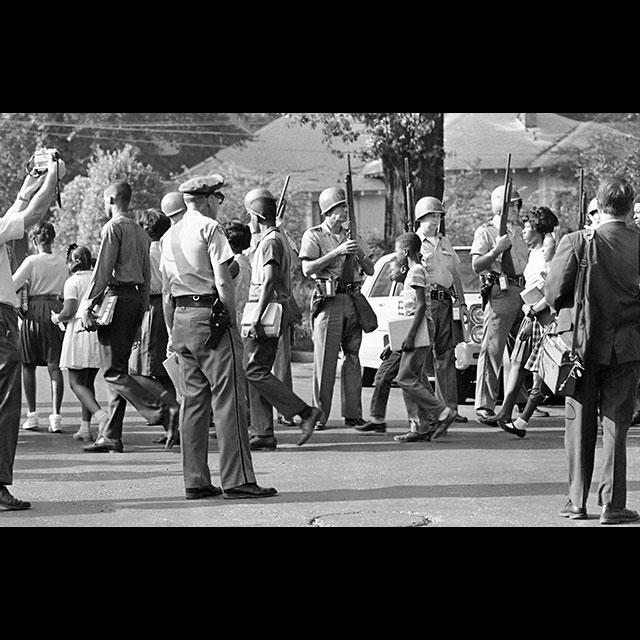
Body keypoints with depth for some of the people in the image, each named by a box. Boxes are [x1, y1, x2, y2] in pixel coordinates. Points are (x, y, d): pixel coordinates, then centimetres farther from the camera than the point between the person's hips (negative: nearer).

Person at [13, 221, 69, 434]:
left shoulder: (32, 261, -5)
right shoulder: (62, 263, 8)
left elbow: (12, 285, -10)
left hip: (34, 312, -3)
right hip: (56, 310, 3)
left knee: (28, 365, 10)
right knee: (54, 366, -1)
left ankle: (32, 414, 10)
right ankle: (56, 415, -12)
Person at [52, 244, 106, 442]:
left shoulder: (73, 281, -7)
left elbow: (69, 312, -15)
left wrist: (57, 318, 4)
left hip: (80, 332, -6)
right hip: (100, 334, 6)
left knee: (76, 383, -1)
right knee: (88, 382, 15)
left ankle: (101, 415, -24)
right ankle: (85, 428, 13)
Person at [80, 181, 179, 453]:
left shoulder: (114, 227, -7)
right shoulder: (140, 232, 19)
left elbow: (102, 271, -13)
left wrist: (87, 306, -12)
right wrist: (141, 313, 22)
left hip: (116, 296, -9)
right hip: (136, 298, 9)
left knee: (114, 372, -9)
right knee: (118, 369, 10)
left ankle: (162, 411, -23)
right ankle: (111, 436, 9)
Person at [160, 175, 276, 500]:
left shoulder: (170, 236, 15)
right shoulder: (209, 228, -8)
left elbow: (166, 292, 16)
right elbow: (223, 282, -14)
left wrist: (172, 333, 19)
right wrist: (232, 320, -7)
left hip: (182, 319, 8)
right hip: (211, 315, -8)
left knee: (193, 399, 9)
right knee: (227, 399, -7)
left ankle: (195, 481, 8)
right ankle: (237, 480, -10)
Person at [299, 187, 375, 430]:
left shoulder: (352, 237, 18)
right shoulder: (313, 236, 2)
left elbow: (370, 270, 17)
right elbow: (307, 269, -11)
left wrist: (360, 253, -3)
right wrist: (337, 252, -16)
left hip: (353, 300, 5)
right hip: (328, 301, -5)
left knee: (353, 357, 4)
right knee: (325, 360, -6)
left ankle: (353, 414, 8)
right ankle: (319, 416, -4)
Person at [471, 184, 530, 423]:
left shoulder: (518, 231, 21)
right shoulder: (485, 231, 0)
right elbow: (477, 265, -11)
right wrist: (497, 250, -23)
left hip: (523, 293, 7)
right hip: (500, 295, -7)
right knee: (492, 349, -10)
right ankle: (484, 406, -10)